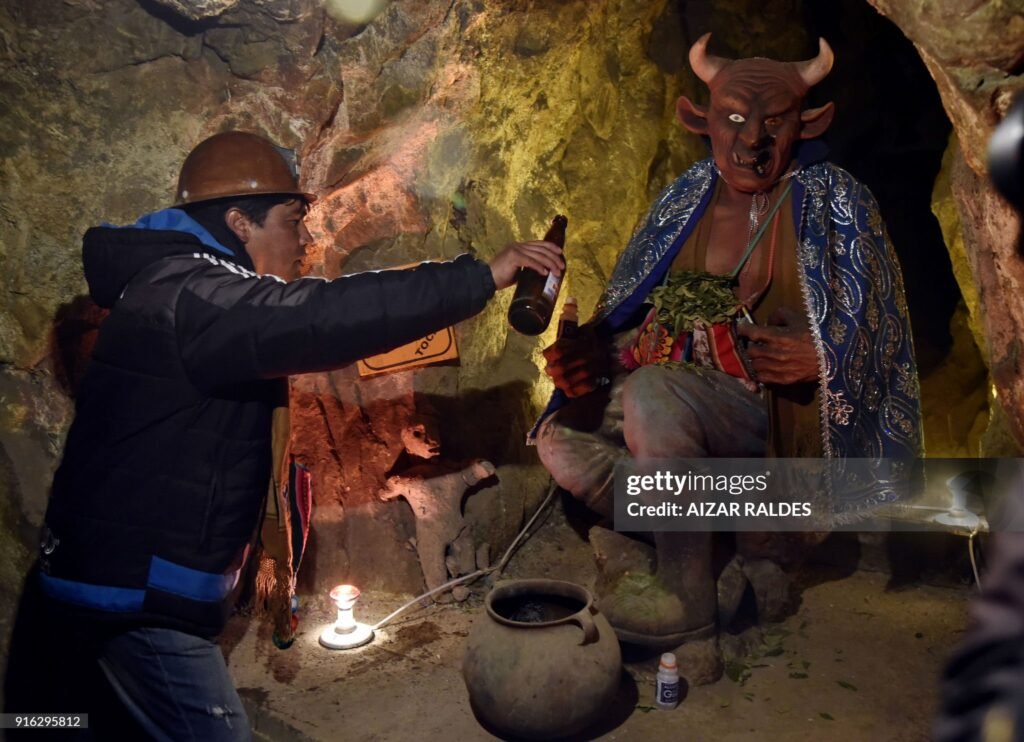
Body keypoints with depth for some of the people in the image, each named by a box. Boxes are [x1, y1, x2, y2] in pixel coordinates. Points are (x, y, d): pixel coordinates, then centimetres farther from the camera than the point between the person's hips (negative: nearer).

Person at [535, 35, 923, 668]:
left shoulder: (833, 203, -2)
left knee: (651, 393, -33)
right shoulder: (685, 200, 8)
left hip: (776, 413, -5)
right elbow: (630, 316, 10)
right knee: (562, 438, -14)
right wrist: (594, 356, -10)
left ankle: (688, 602, -19)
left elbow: (874, 332, -1)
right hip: (679, 392, 6)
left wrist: (820, 359, -22)